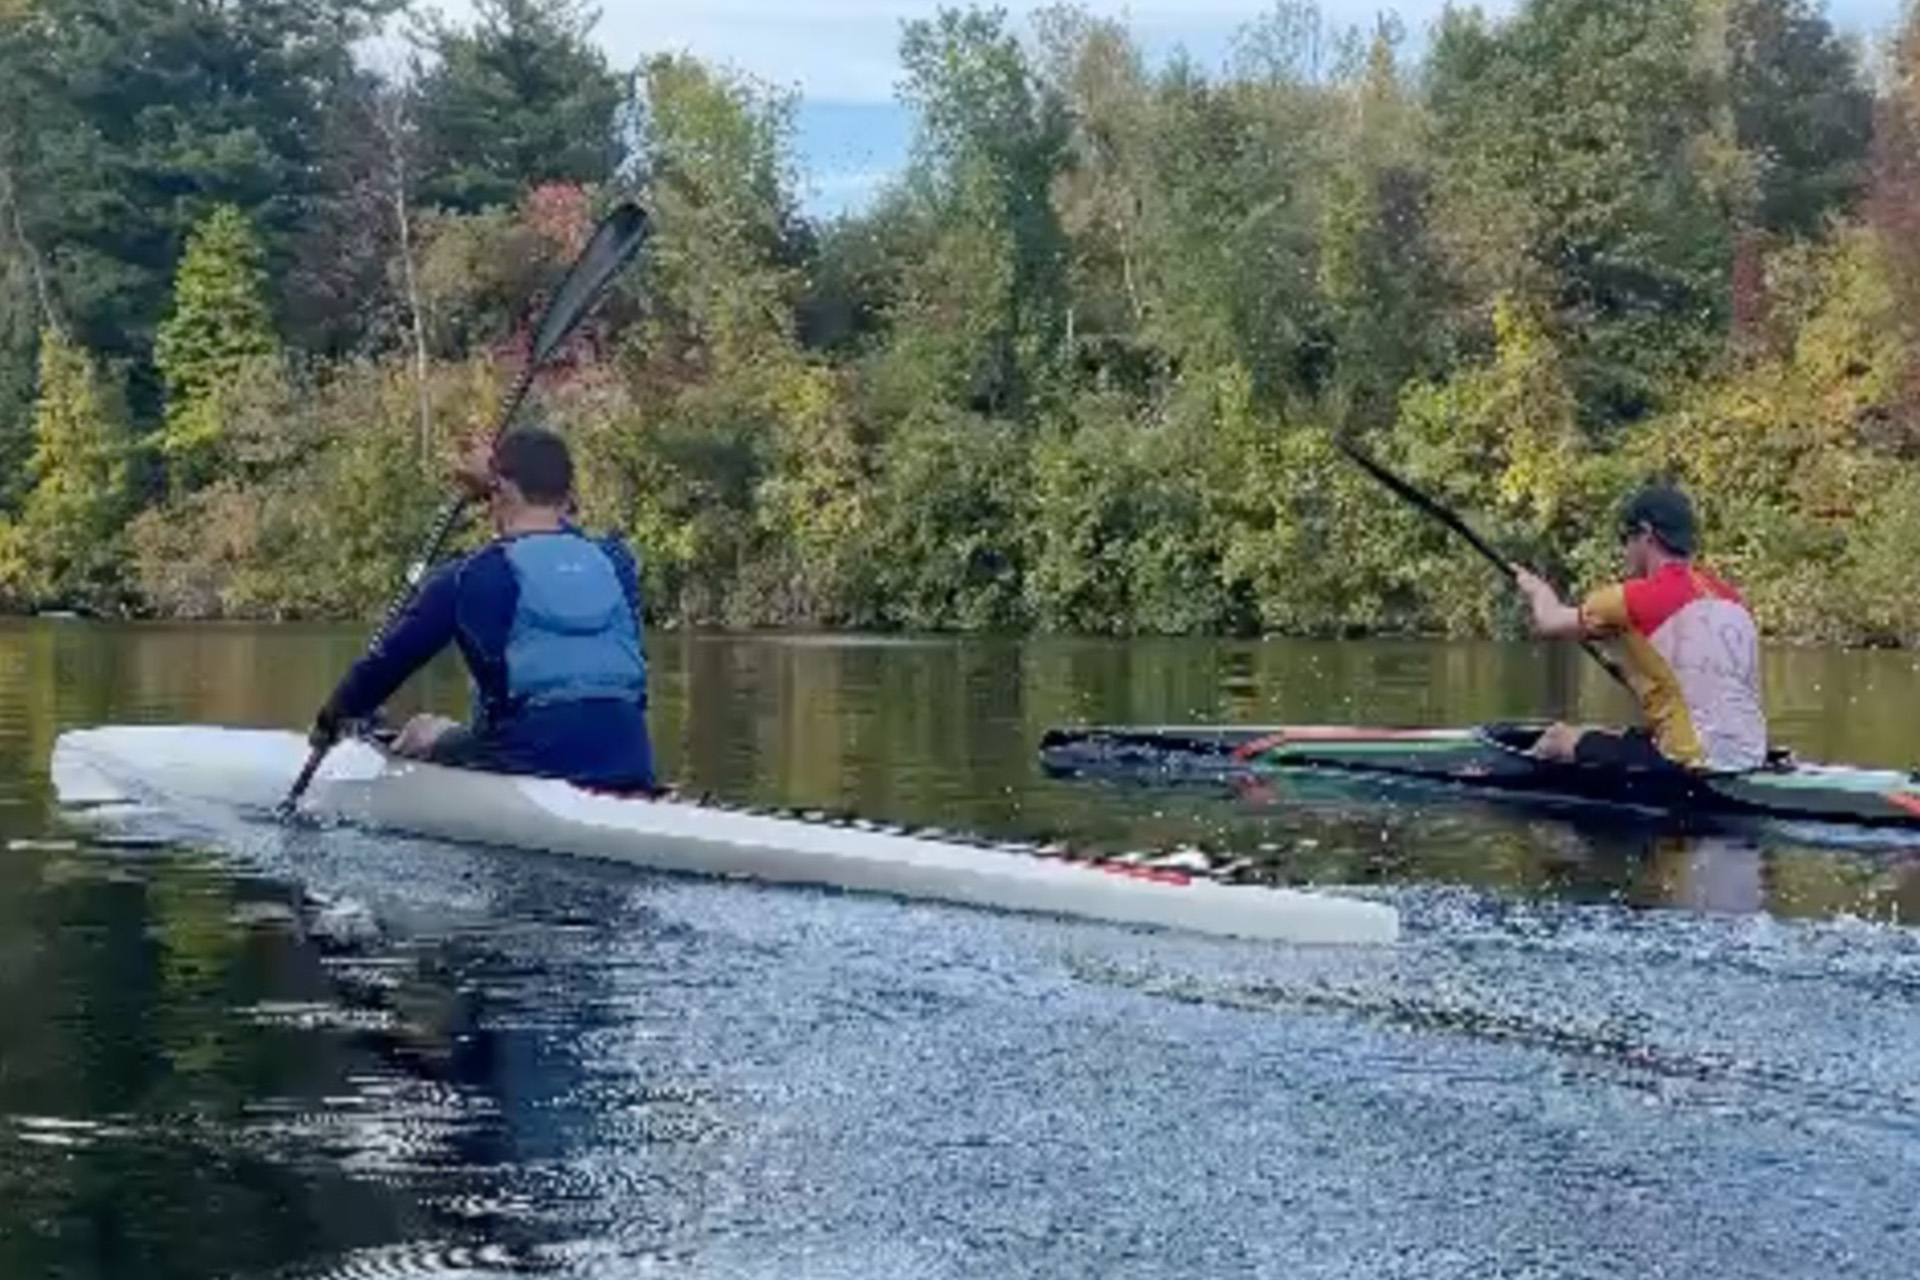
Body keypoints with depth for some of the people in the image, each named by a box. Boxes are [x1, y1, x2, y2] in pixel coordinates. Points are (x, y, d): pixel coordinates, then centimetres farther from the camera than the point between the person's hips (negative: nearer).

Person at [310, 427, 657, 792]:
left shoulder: (473, 577, -3)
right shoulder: (617, 563, 9)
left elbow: (392, 659, 4)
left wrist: (332, 719, 21)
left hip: (530, 764, -4)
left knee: (423, 735, 20)